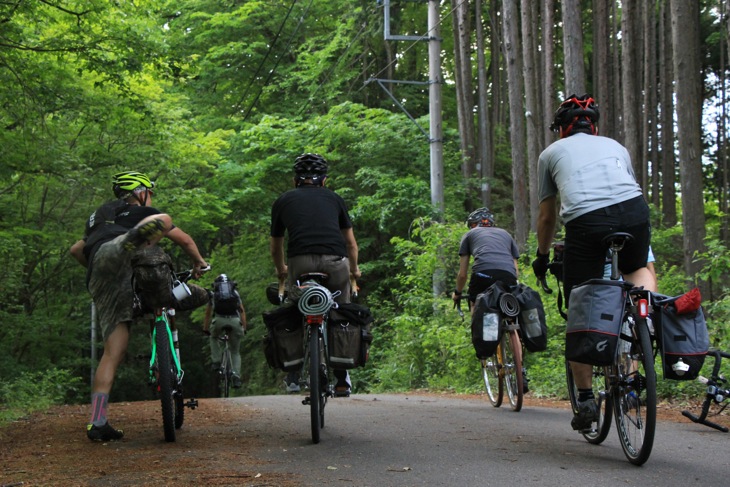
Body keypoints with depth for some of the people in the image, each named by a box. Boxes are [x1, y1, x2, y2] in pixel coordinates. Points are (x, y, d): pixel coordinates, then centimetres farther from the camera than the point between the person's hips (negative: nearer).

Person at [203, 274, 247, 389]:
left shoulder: (213, 294, 29)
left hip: (219, 320, -1)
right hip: (235, 321, 1)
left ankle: (216, 362, 16)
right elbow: (242, 312, 34)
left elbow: (208, 314, 37)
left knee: (214, 338, 33)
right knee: (235, 351, 16)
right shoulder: (235, 293, 30)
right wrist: (244, 328, 43)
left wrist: (205, 329, 49)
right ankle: (236, 377, 0)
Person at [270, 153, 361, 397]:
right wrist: (354, 269, 52)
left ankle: (294, 376, 15)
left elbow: (276, 248, 35)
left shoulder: (283, 201, 24)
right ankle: (342, 381, 15)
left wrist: (281, 271, 55)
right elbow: (351, 243, 33)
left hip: (300, 262, 0)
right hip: (335, 262, 0)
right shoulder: (334, 198, 24)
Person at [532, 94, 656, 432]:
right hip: (633, 213, 2)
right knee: (638, 270, 33)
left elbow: (547, 217, 30)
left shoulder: (552, 153, 26)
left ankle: (585, 398, 10)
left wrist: (542, 257, 43)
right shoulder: (615, 146, 32)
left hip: (586, 223, -2)